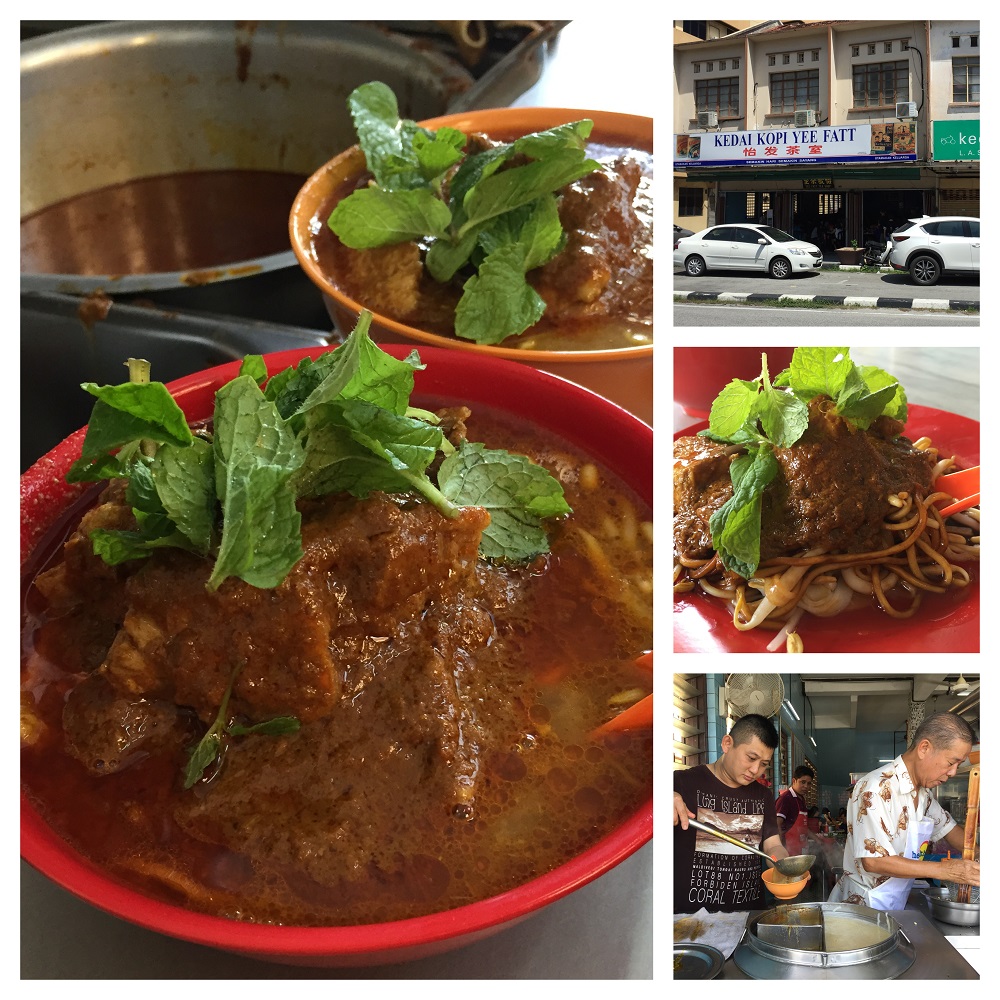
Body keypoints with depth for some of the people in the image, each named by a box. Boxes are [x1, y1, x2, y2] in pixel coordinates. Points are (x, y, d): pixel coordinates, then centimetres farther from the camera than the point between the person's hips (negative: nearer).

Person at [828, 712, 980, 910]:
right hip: (863, 906, -8)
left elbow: (948, 828, 23)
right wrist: (943, 870, -25)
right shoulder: (877, 788, -23)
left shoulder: (923, 793, 7)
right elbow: (873, 861, -26)